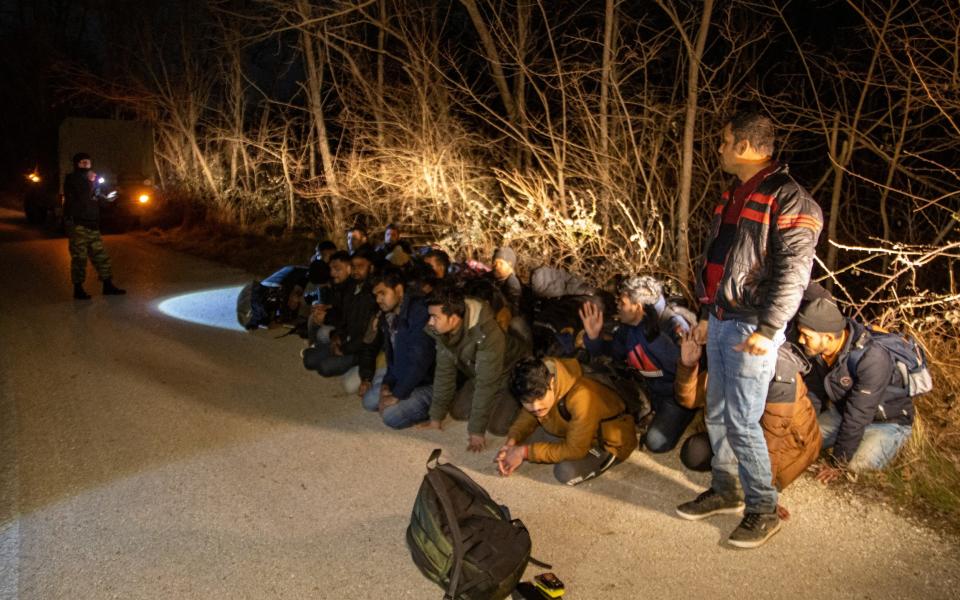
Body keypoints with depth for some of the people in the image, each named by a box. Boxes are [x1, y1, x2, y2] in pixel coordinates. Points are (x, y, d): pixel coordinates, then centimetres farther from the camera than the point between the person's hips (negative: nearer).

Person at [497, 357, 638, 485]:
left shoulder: (580, 397, -39)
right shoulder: (537, 386, -19)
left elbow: (575, 450, -33)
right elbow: (528, 416, -1)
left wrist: (525, 452, -31)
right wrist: (511, 442, -22)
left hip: (612, 441, -7)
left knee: (567, 472, -28)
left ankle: (609, 458, -3)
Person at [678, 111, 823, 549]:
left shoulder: (787, 197, -13)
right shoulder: (734, 195, 16)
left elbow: (793, 273, -19)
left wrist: (766, 331, -22)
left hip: (750, 328, -9)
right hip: (720, 323, 9)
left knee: (741, 421, -5)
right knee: (716, 414, 14)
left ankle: (763, 510, 11)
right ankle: (725, 490, 30)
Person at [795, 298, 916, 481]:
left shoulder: (872, 359, -37)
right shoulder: (815, 348, -18)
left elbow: (857, 416, -31)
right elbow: (813, 393, 0)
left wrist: (838, 462, -24)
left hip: (888, 420, -5)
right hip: (842, 411, 6)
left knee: (858, 462, -30)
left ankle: (889, 441, 2)